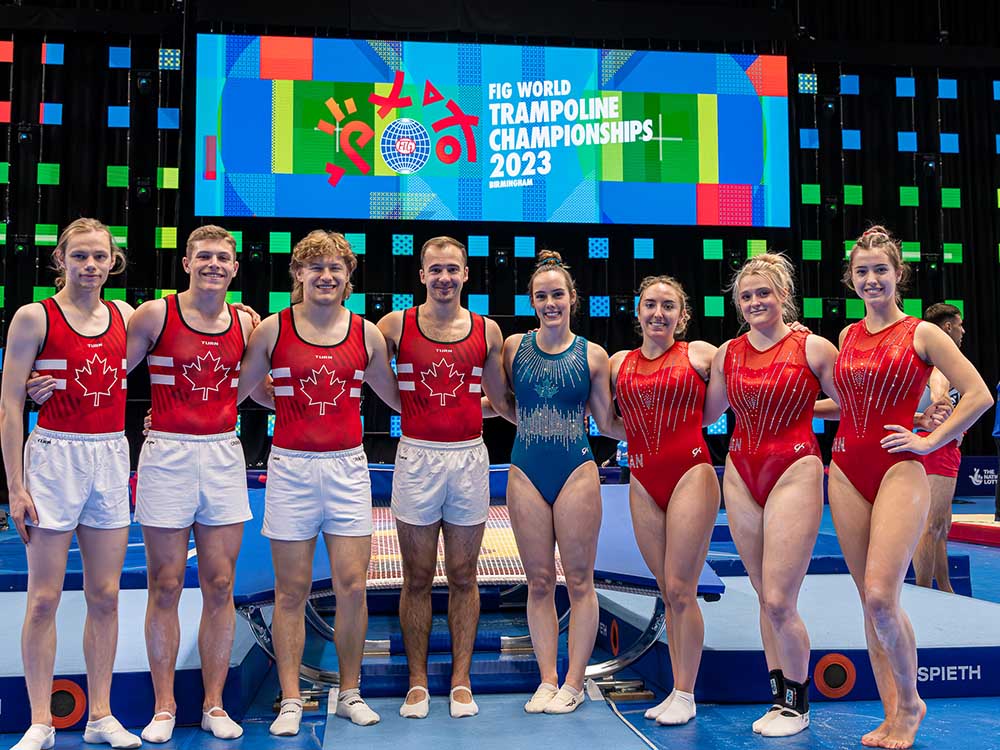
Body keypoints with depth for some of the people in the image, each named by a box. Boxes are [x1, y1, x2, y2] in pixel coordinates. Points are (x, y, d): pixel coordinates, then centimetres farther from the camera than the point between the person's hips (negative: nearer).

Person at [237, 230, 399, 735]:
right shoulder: (273, 329, 0)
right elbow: (234, 391, 9)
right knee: (292, 591, 4)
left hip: (347, 467, 2)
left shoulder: (366, 333, 6)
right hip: (291, 467, -1)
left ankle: (350, 693, 19)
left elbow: (397, 398, 18)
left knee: (352, 586, 2)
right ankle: (290, 701, 16)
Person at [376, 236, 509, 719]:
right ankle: (417, 683, 18)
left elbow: (500, 397, 18)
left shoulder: (487, 331, 6)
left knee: (463, 577, 9)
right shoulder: (396, 325, 0)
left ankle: (461, 680, 19)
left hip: (469, 460, 1)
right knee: (417, 579, 7)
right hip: (416, 458, -1)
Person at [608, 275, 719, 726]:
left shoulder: (700, 354, 0)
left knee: (680, 589, -5)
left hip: (690, 474, -4)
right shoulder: (619, 363, 11)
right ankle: (677, 689, 18)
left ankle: (685, 696, 7)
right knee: (669, 593, 10)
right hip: (643, 483, 4)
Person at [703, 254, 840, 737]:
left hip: (794, 472, -4)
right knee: (765, 596, 11)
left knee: (779, 601, -8)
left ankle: (797, 703, 14)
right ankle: (779, 697, 24)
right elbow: (705, 415, 16)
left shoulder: (813, 348, -5)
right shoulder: (727, 354, 7)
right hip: (741, 476, 5)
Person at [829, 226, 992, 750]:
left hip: (898, 470, -5)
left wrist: (931, 441, -7)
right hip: (847, 471, 5)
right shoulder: (847, 336, 12)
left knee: (881, 596, -15)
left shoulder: (921, 333, -2)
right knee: (869, 601, 7)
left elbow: (978, 396, -4)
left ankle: (910, 702, 9)